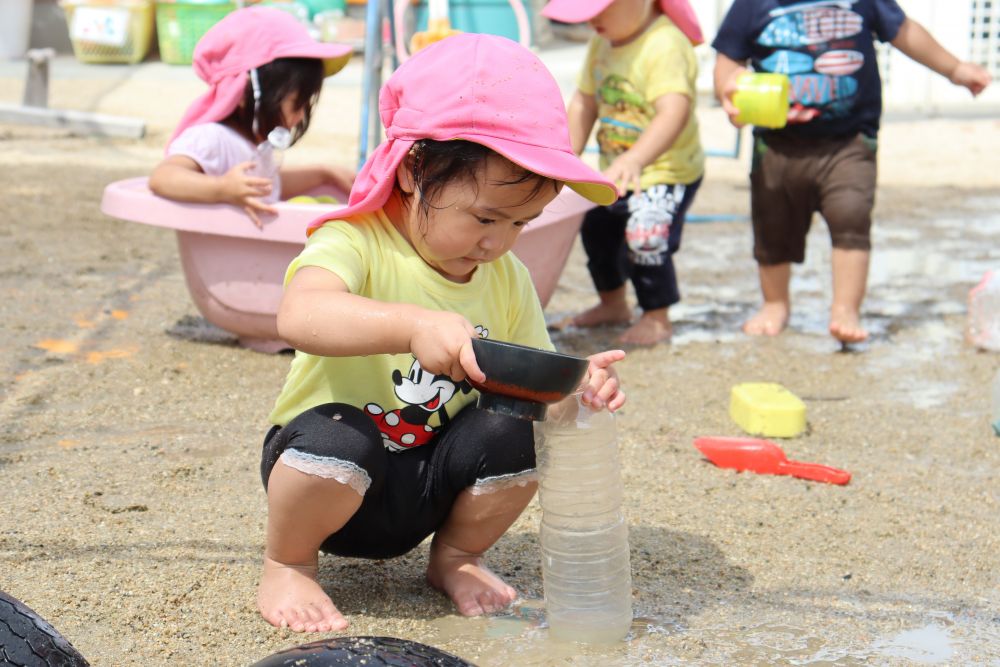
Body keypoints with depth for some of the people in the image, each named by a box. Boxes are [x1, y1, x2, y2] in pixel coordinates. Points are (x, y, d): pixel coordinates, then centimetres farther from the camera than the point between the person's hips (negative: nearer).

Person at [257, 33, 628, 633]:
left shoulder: (508, 279, -1)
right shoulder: (356, 244, -21)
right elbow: (300, 316, -42)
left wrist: (575, 384, -22)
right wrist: (412, 325, -57)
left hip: (429, 486, 5)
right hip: (332, 468, -4)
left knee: (518, 434, -22)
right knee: (339, 438, -37)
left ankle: (456, 555, 7)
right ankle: (287, 564, -6)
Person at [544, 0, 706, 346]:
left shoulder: (666, 46, -29)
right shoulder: (601, 43, -2)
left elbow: (674, 112, -42)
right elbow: (584, 103, 3)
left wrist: (636, 160, -54)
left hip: (668, 172, -9)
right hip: (615, 171, 9)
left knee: (645, 240, -19)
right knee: (597, 229, 19)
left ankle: (656, 318, 5)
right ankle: (612, 304, 42)